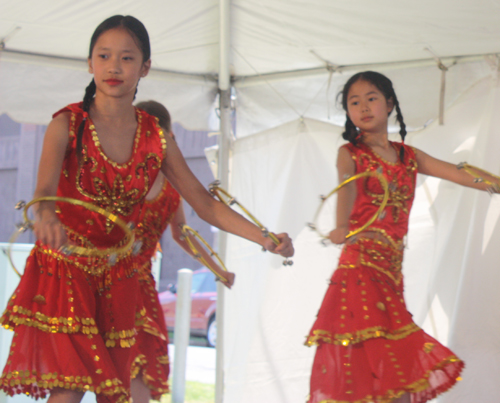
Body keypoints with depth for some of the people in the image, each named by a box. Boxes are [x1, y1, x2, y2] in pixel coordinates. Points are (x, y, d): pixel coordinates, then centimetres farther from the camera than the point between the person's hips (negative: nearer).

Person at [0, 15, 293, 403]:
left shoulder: (156, 138, 0)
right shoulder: (68, 124, -10)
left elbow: (204, 203, 1)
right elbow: (46, 188, -28)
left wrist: (265, 238, -13)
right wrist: (47, 217, -52)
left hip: (117, 275, 4)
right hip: (64, 268, -4)